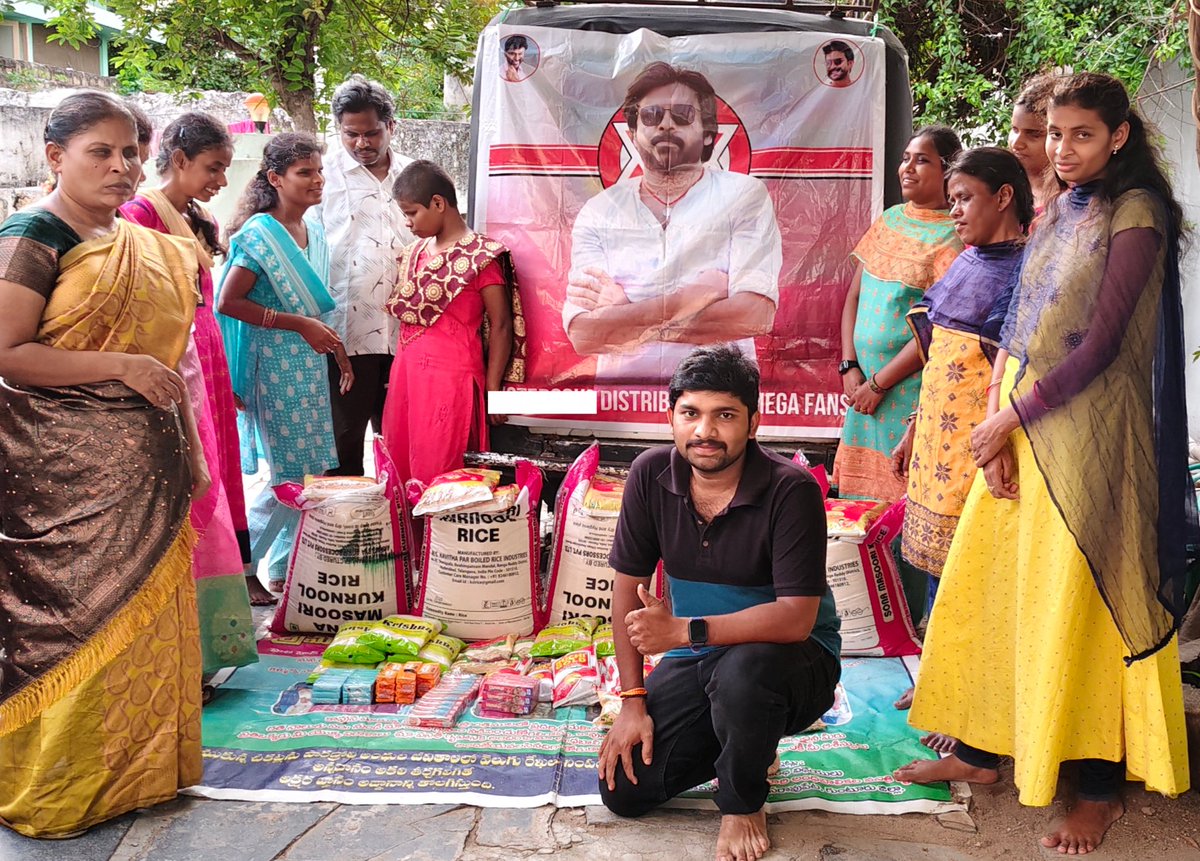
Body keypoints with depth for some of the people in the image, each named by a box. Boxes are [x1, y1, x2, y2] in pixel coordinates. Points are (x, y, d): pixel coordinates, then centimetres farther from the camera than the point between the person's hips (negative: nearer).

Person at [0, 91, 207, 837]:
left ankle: (141, 769, 27)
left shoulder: (145, 247, 14)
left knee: (145, 615, 12)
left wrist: (191, 451, 16)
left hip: (145, 468, 7)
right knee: (73, 622, 0)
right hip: (68, 472, -7)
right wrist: (120, 367, -18)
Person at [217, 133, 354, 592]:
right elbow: (229, 302, -18)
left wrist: (336, 347, 16)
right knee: (290, 473, -5)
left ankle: (285, 566, 20)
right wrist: (300, 325, -18)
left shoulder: (314, 231, 11)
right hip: (274, 364, -7)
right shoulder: (260, 234, -13)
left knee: (308, 471, 8)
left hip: (309, 363, 7)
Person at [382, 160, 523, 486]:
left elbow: (500, 325, -8)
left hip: (450, 380, -7)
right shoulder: (415, 252, 14)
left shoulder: (480, 256, -7)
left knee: (436, 475, -4)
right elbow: (402, 314, 16)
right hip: (407, 373, 7)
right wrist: (398, 379, 10)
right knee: (400, 472, 8)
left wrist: (492, 389, -10)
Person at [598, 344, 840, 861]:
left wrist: (685, 631, -35)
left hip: (789, 658, -4)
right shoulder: (650, 475, -9)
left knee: (742, 668, -40)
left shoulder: (791, 490, -23)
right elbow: (628, 585, -2)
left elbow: (796, 618, -28)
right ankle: (743, 746, 20)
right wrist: (633, 699, -5)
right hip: (695, 662, 5)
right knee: (622, 791, -7)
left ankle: (743, 803, -8)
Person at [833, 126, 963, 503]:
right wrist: (849, 368, 0)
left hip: (912, 385, -6)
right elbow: (854, 296, 11)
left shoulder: (953, 235, -8)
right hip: (865, 381, 6)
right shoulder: (888, 220, 11)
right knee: (861, 488, 10)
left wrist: (878, 383, -12)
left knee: (903, 492, -3)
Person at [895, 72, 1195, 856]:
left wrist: (1009, 419, -11)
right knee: (986, 584, 10)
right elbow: (1018, 325, 10)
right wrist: (997, 422, -2)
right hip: (1019, 424, 8)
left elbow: (1100, 344, -15)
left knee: (1078, 601, -1)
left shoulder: (1135, 214, -9)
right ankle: (982, 751, 25)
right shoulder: (1057, 212, 14)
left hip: (1087, 427, -7)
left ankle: (1101, 787, 14)